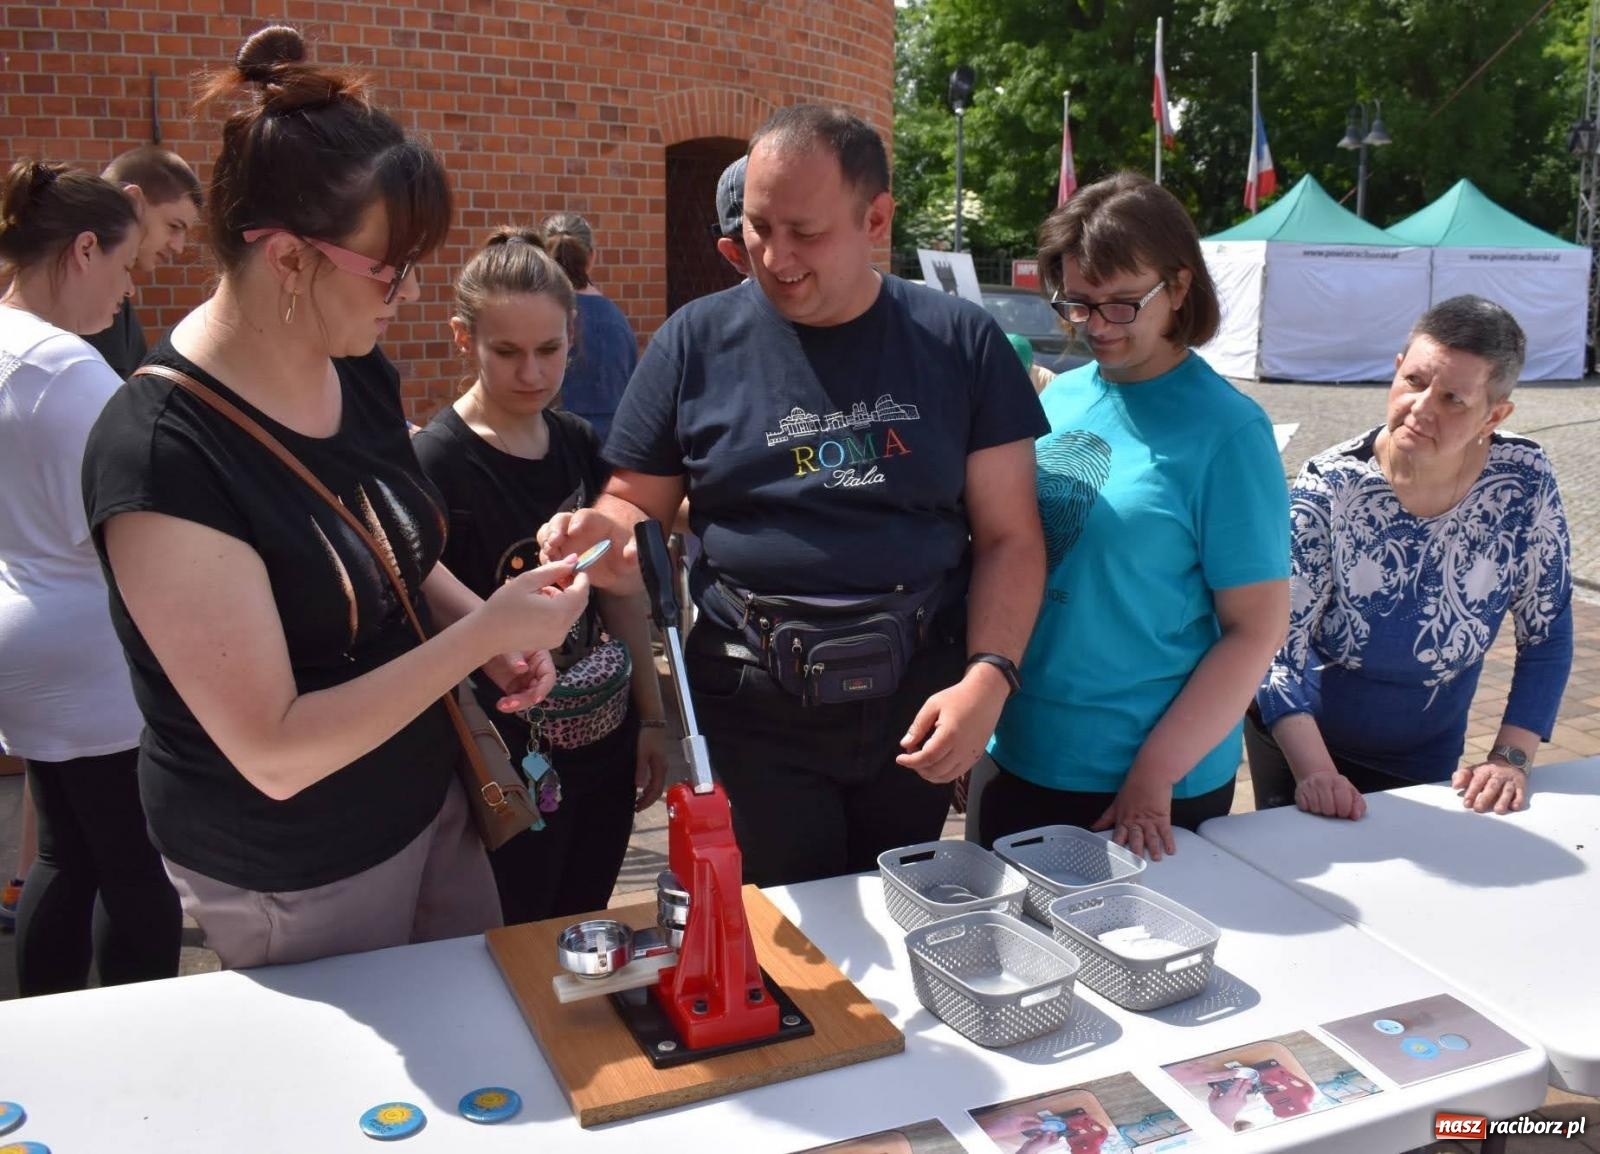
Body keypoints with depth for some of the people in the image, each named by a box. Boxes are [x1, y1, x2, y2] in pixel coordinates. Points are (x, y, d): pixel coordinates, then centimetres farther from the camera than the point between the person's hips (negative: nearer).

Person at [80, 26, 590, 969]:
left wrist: (495, 629, -6)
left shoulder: (362, 372, -5)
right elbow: (275, 754, -26)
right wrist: (484, 631, -26)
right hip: (291, 881, -7)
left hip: (430, 800, 7)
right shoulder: (162, 452, -27)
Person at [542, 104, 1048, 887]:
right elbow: (637, 503, 7)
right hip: (753, 711, -1)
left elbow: (1009, 537, 0)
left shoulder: (961, 343, 0)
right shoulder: (697, 341, -1)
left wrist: (989, 675, -14)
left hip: (917, 703, 1)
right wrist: (606, 531, -16)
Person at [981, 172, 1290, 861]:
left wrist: (1155, 775, -15)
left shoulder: (1226, 431, -11)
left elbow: (1258, 628, -11)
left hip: (1154, 787, -5)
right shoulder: (1059, 398, 4)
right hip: (1017, 762, 5)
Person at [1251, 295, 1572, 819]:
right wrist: (1314, 770, -34)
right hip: (1300, 746, -2)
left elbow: (1547, 635, -7)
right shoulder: (1328, 489, -23)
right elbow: (1278, 645, -24)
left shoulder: (1525, 482, -17)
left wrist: (1511, 757, -16)